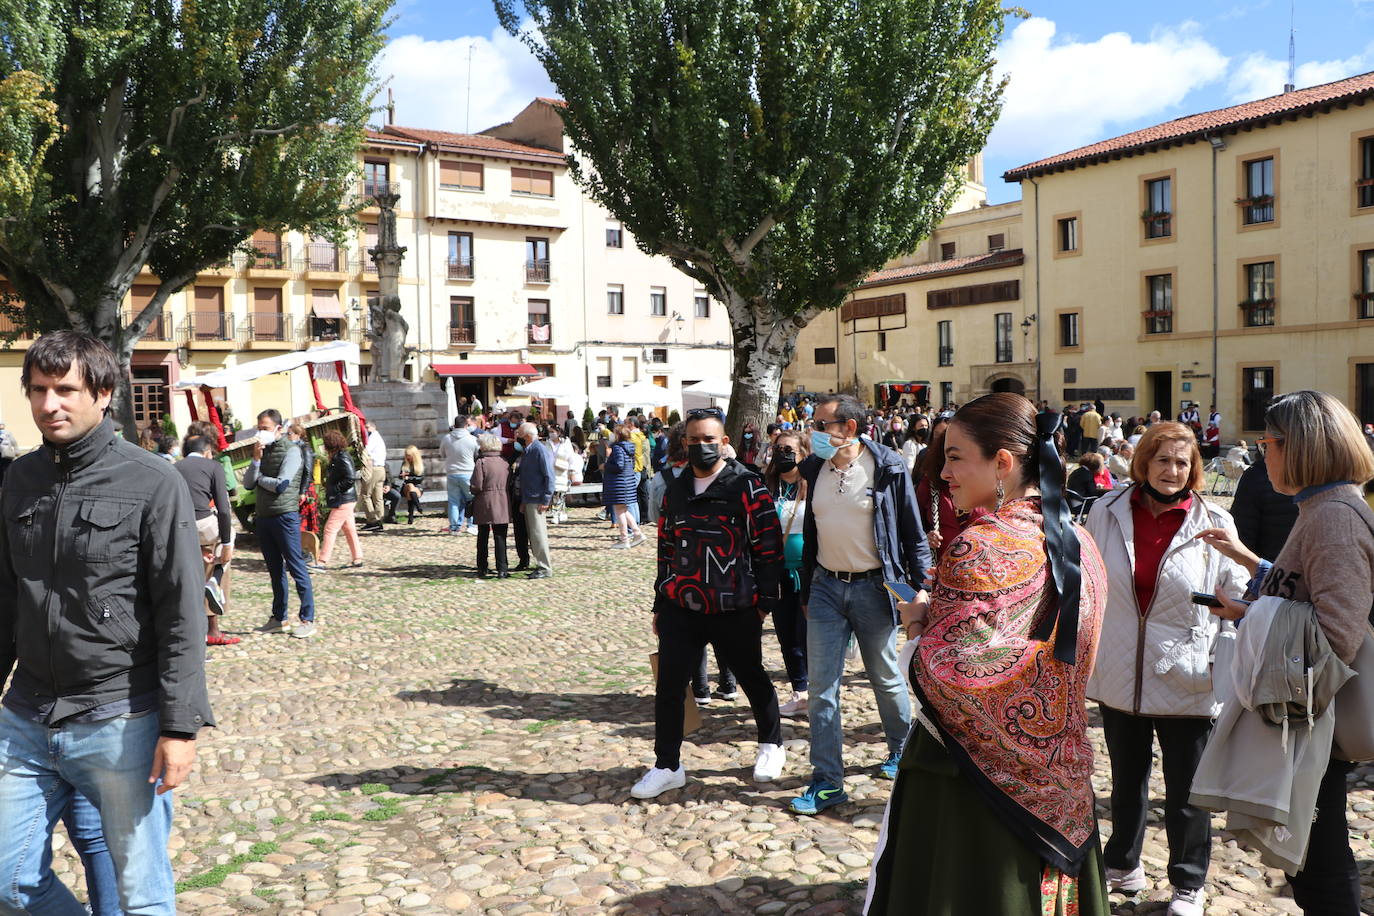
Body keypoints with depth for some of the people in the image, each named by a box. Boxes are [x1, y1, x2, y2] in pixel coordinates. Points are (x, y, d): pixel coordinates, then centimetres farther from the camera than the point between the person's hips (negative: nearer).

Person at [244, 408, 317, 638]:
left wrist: (259, 478, 0)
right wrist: (256, 459, -8)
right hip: (263, 516, 7)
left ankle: (308, 620, -2)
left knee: (296, 567, -5)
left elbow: (280, 485, -16)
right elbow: (248, 483, 5)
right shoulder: (262, 450, 13)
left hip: (285, 515, -7)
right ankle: (278, 618, 21)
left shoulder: (291, 450, -7)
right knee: (275, 570, 13)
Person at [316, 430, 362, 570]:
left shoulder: (343, 458, -16)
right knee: (349, 529, 13)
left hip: (343, 501, -10)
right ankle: (357, 559, 19)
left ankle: (322, 562, -7)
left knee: (330, 529, -8)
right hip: (344, 500, 10)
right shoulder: (337, 457, 14)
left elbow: (350, 478, -24)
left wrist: (335, 489, -18)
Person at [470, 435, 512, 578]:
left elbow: (477, 486, -12)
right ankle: (502, 569, -2)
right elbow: (510, 484, 7)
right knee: (500, 537, 3)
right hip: (502, 504, 3)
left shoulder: (481, 462, -9)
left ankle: (482, 568, 17)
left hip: (484, 503, -3)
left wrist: (473, 491, 8)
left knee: (483, 537, 11)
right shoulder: (505, 462, 5)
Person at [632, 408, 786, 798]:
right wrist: (659, 605, 15)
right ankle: (667, 766, 14)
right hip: (681, 608, 4)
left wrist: (765, 600, -7)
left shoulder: (746, 486, -6)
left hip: (735, 609, -4)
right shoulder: (675, 491, 10)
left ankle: (771, 745, 36)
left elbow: (769, 546, -6)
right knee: (668, 685, 1)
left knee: (752, 678, 13)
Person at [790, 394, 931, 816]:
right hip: (826, 587, 4)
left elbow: (913, 533, -5)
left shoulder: (887, 468, -10)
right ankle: (827, 781, 7)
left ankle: (901, 749, 39)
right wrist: (806, 588, 16)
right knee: (821, 686, 1)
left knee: (886, 678, 13)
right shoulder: (815, 468, 3)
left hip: (872, 588, -4)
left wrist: (922, 587, -7)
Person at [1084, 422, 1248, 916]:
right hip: (1120, 677, 3)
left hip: (1185, 683, -2)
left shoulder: (1213, 523, -7)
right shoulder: (1108, 512, -2)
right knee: (1126, 781, 21)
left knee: (1186, 793, 10)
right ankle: (1123, 866, 40)